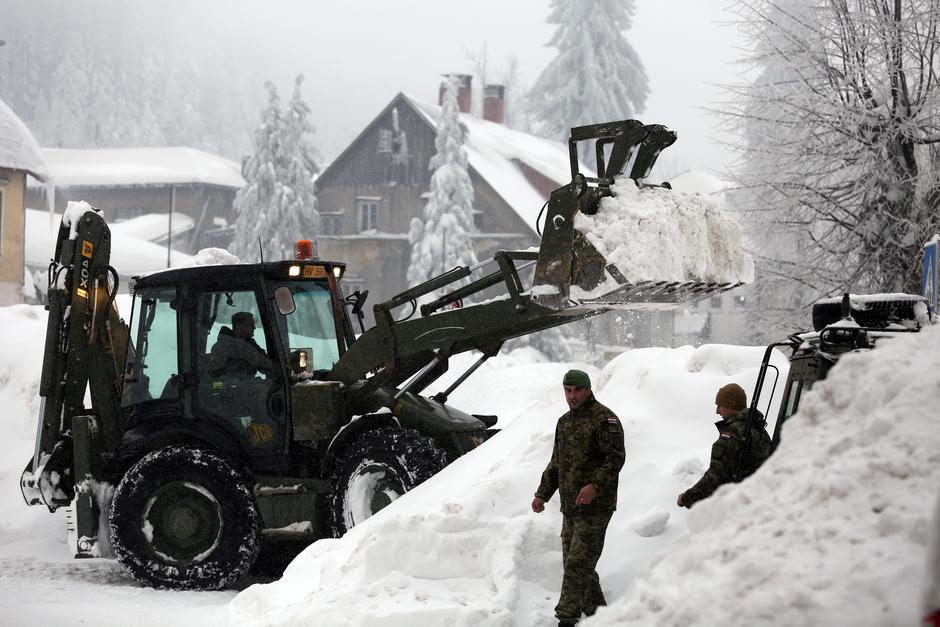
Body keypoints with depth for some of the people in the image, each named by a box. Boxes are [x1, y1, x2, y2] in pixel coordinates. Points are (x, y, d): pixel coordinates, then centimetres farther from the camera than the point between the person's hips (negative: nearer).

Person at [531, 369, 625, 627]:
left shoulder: (604, 419, -9)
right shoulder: (564, 422, 18)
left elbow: (615, 457, -18)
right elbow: (556, 463, 26)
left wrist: (595, 485, -30)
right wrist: (542, 494, 17)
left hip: (594, 507, -9)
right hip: (570, 508, 9)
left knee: (578, 564, -11)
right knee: (577, 565, 12)